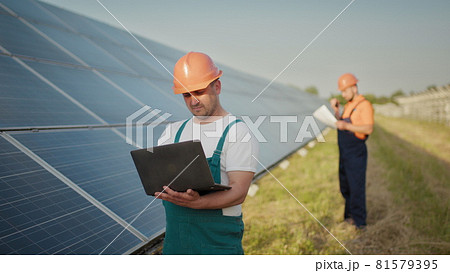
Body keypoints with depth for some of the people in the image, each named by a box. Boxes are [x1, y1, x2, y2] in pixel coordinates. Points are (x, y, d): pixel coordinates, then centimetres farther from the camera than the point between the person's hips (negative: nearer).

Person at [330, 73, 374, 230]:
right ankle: (349, 216, 28)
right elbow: (340, 124, 17)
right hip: (345, 153, 9)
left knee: (356, 188, -4)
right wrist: (335, 110, 4)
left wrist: (347, 126, -31)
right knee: (345, 187, 15)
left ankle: (359, 222, 4)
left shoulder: (364, 105, -12)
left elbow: (369, 129, -22)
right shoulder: (348, 106, 15)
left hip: (356, 154, -9)